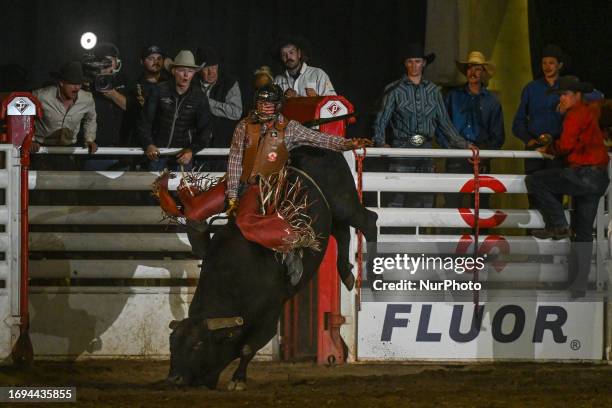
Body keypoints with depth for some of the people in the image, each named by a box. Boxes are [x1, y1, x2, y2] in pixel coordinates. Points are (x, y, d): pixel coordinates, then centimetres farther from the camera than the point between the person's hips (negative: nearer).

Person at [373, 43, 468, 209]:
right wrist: (381, 143, -18)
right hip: (401, 149, -3)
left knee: (426, 200, 2)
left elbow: (444, 122, 16)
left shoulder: (433, 91, 12)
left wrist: (462, 144, 9)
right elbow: (381, 120, -1)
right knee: (397, 199, -9)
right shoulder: (395, 90, 2)